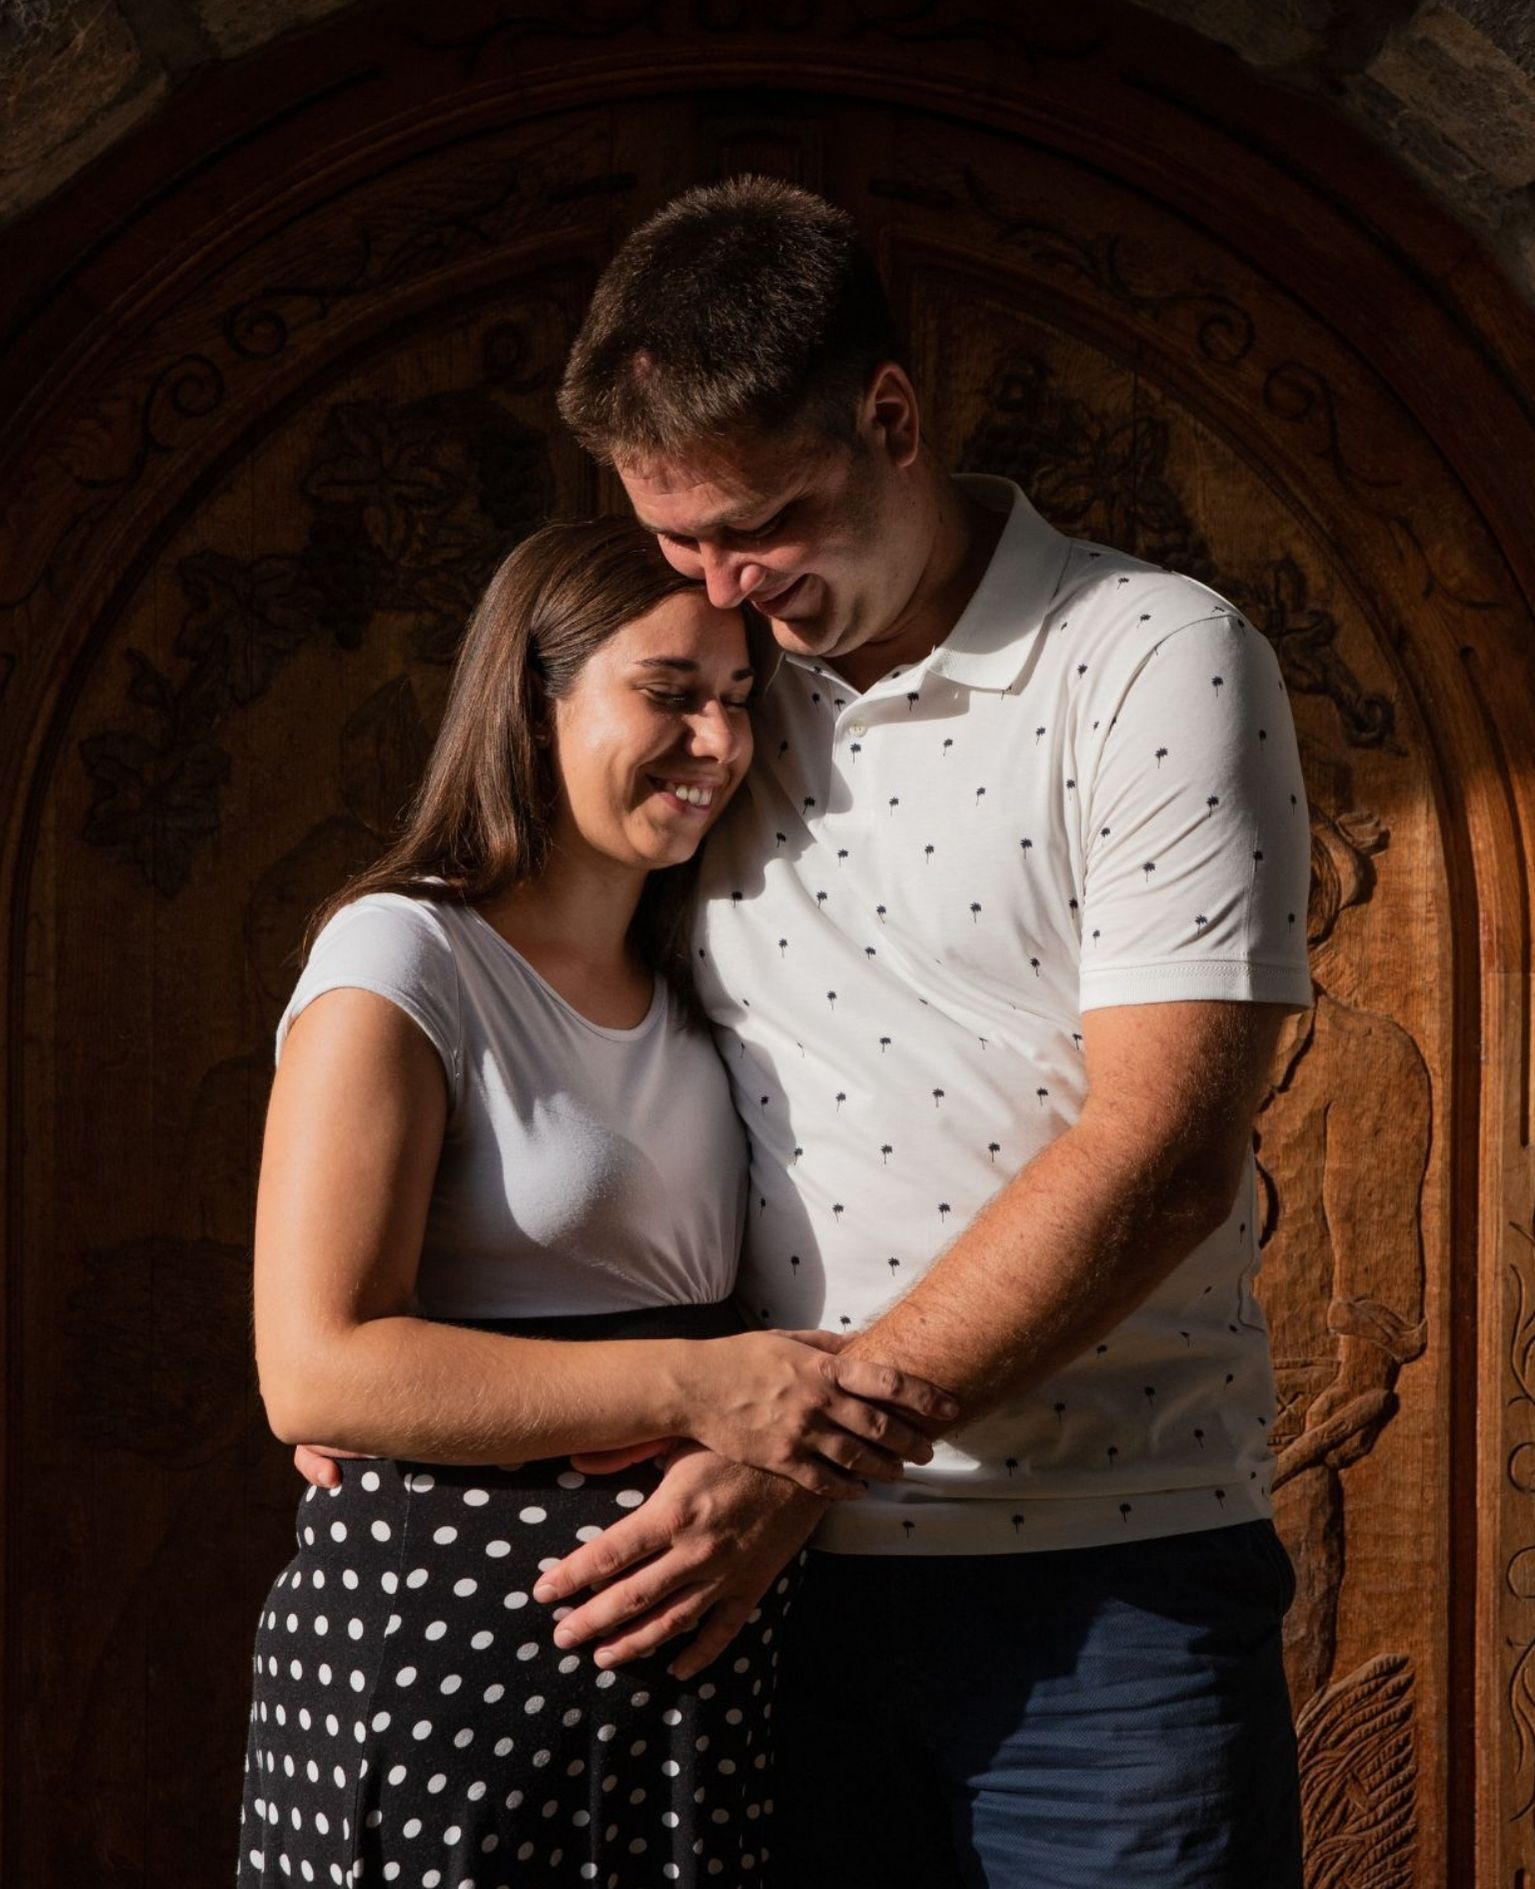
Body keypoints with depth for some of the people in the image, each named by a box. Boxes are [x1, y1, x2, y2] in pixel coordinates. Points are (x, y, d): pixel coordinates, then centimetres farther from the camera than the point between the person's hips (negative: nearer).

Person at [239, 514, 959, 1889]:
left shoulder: (685, 990, 14)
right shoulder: (402, 962, -9)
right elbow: (319, 1372, -18)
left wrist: (838, 1395, -2)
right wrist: (693, 1388, -25)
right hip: (449, 1622, -7)